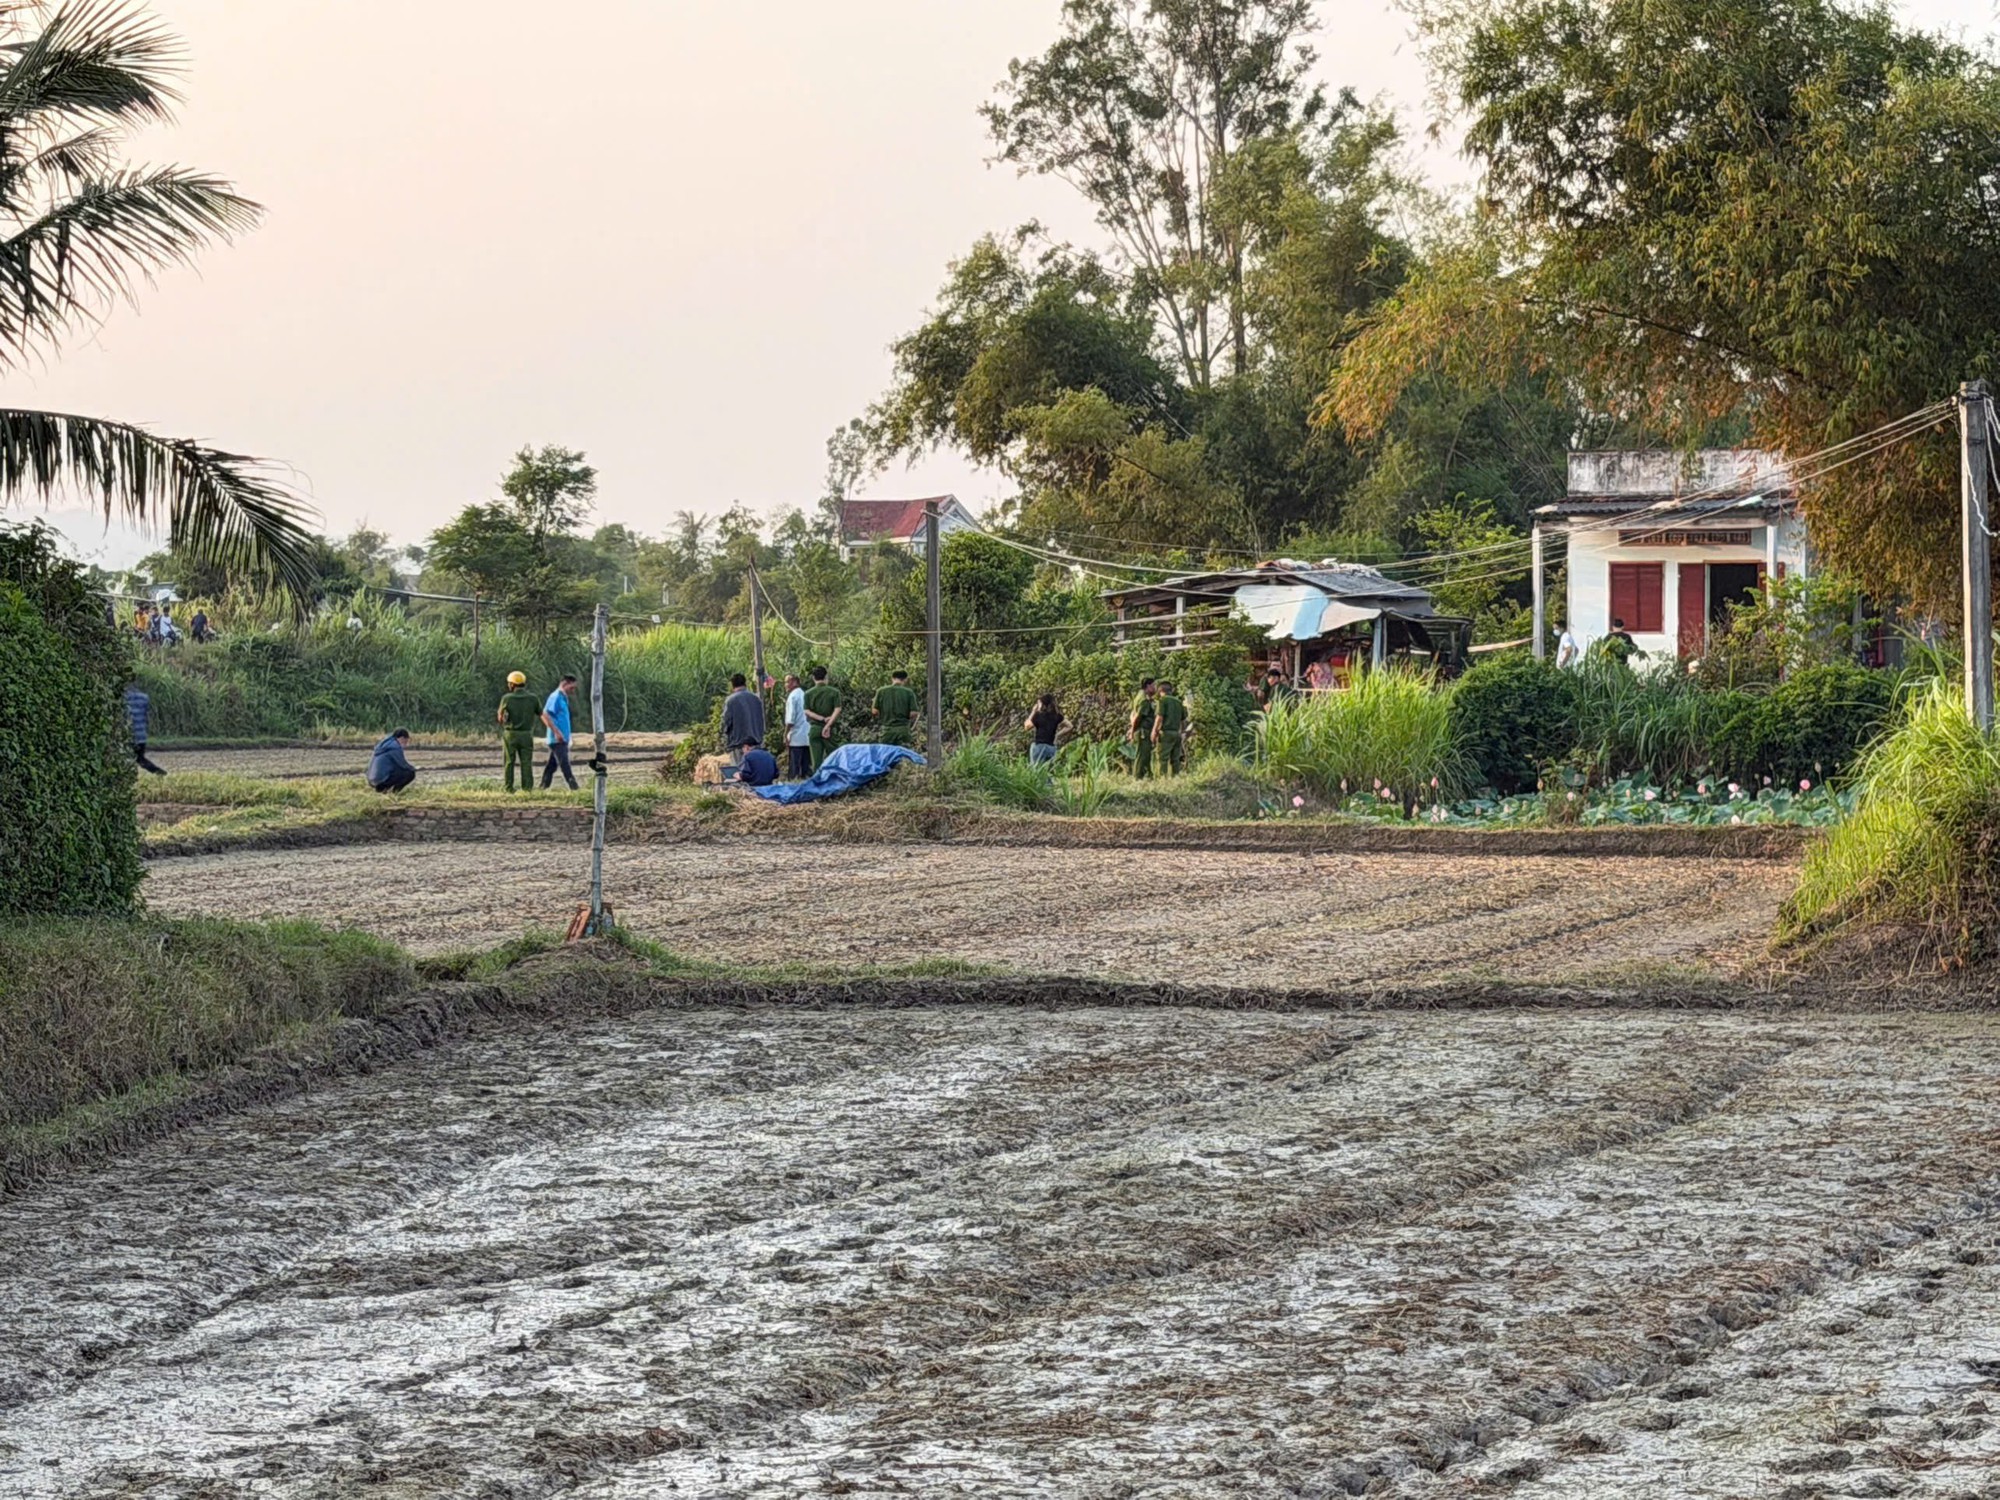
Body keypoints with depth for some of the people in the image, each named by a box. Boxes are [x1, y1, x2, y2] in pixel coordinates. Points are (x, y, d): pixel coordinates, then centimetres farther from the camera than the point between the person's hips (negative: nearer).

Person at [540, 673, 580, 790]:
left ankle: (543, 789, 15)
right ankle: (574, 788, -18)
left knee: (552, 765, 11)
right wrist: (556, 732, -22)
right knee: (564, 764, -13)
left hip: (561, 740, 9)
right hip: (557, 739, -9)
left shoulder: (563, 698, 17)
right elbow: (545, 715, -20)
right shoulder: (555, 697, -12)